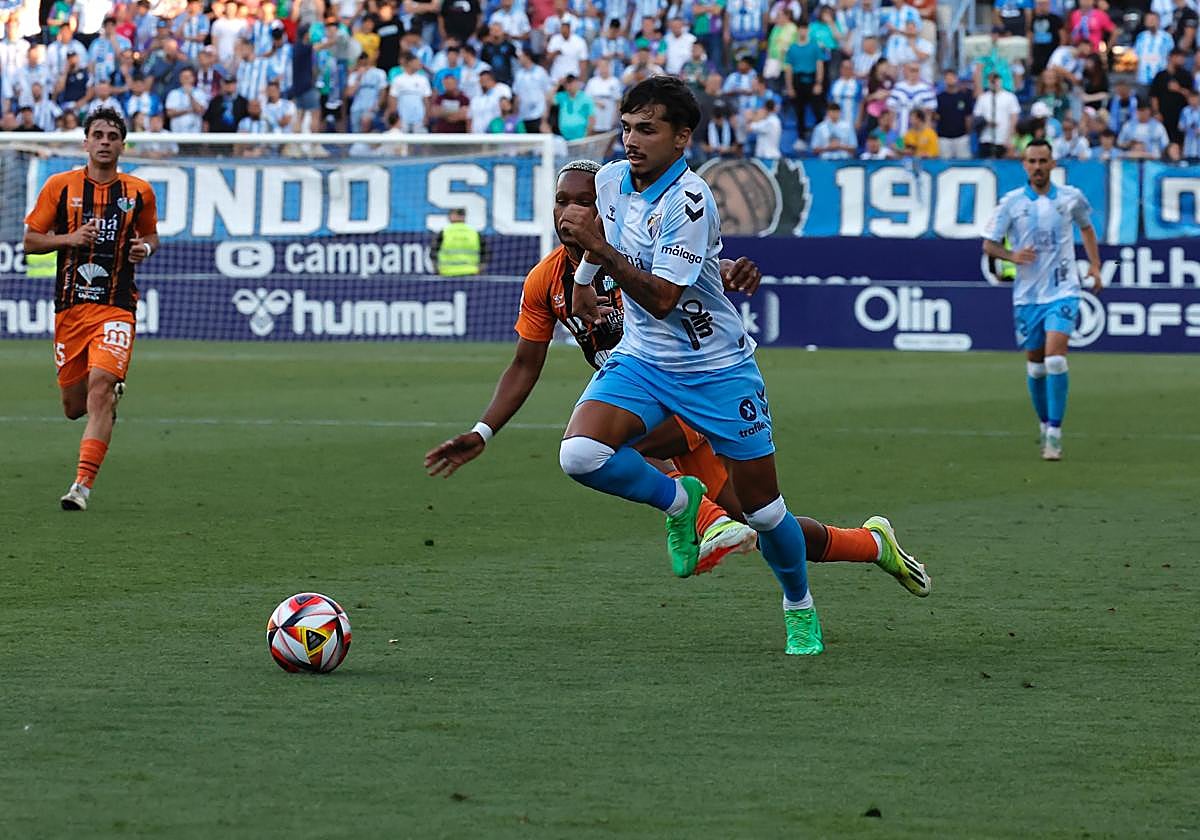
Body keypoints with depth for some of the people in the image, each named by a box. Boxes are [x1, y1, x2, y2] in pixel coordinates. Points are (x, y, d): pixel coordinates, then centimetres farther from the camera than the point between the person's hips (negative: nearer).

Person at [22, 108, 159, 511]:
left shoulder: (139, 191, 6)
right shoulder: (60, 186, 3)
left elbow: (150, 235, 22)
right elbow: (30, 239, 6)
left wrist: (145, 247, -2)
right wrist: (69, 238, -12)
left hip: (117, 306, -2)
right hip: (70, 306, 2)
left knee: (100, 390, -20)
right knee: (73, 406, 8)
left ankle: (82, 486, -22)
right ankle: (112, 393, 46)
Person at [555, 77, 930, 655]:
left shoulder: (689, 201, -24)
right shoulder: (611, 180, -3)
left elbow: (662, 298, -30)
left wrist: (598, 247, -34)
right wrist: (583, 279, 22)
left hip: (716, 369, -5)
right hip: (641, 361, 5)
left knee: (763, 513, 1)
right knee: (580, 455, -23)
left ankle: (799, 606, 31)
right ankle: (677, 500, 5)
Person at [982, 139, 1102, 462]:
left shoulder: (1071, 198, 2)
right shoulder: (1011, 202, -1)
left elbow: (1086, 226, 23)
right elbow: (988, 244, 3)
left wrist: (1095, 265, 14)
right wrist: (1012, 255, -17)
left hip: (1062, 291, -2)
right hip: (1027, 293, 2)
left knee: (1055, 358, -17)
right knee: (1035, 364, 9)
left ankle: (1054, 433, -16)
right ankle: (1045, 424, 28)